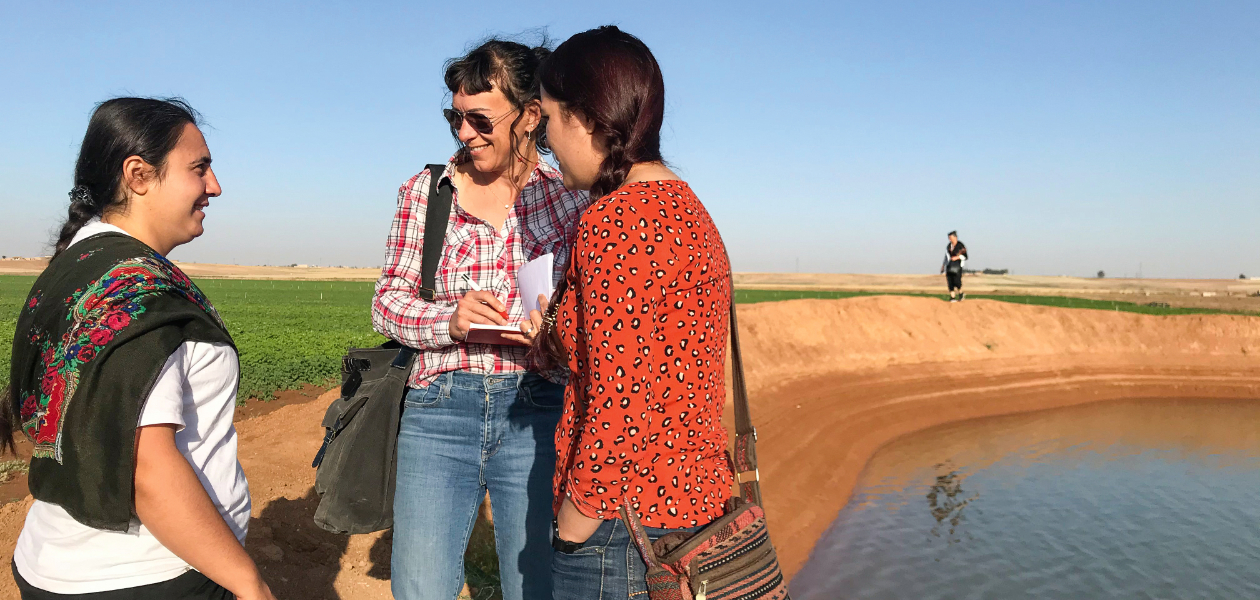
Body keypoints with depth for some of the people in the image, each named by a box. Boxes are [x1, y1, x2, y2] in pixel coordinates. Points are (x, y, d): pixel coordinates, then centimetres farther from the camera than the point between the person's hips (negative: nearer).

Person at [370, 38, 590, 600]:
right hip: (438, 411, 1)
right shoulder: (423, 193, 5)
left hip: (537, 414, -1)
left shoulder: (572, 197, 2)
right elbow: (387, 302, 6)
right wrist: (449, 321, -14)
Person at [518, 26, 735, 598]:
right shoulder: (683, 204, 10)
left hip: (624, 526, -9)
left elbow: (619, 413, -23)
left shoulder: (614, 220, -19)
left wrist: (569, 538, -12)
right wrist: (561, 347, 17)